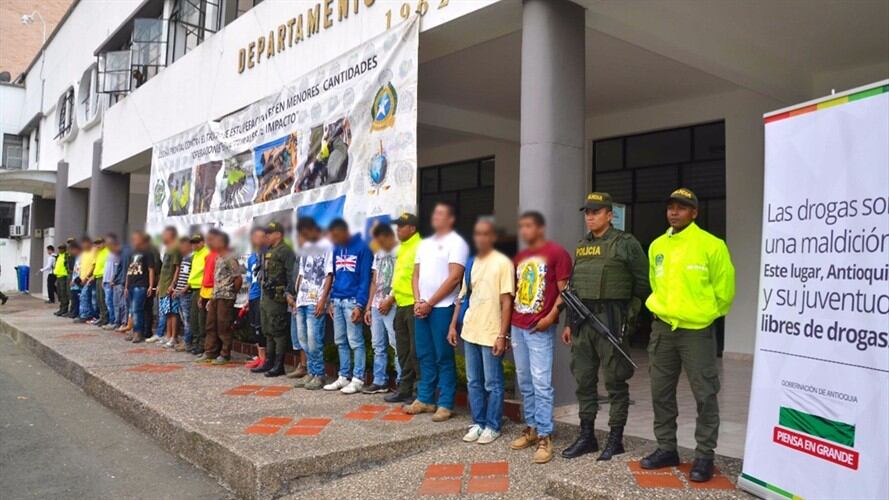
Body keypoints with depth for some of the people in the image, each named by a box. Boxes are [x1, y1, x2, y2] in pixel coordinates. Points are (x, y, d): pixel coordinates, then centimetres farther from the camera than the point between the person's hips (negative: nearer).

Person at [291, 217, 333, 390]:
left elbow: (329, 275, -9)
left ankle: (318, 375, 2)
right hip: (302, 300, 8)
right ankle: (311, 372, 18)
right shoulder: (305, 247, 18)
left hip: (315, 301, -7)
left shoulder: (327, 246, -4)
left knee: (314, 339, -8)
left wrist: (323, 300, -15)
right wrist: (297, 298, 16)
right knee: (303, 339, 9)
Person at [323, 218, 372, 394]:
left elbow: (365, 278, -11)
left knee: (355, 341, -3)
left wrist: (360, 305, -16)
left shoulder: (362, 248, -7)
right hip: (337, 301, 7)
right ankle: (343, 377, 19)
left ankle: (358, 379, 3)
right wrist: (331, 300, 11)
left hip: (352, 301, -7)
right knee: (340, 341, 11)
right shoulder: (336, 250, 13)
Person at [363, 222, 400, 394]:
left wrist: (389, 301, -13)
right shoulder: (378, 254, 18)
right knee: (378, 346, 10)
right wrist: (368, 307, 15)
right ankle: (379, 381, 17)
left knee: (397, 345, -6)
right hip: (376, 306, 8)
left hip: (392, 306, -8)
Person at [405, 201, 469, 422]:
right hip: (421, 307, 7)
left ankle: (445, 404, 3)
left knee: (443, 357, -3)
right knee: (424, 356, 11)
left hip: (442, 307, -7)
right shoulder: (424, 244, 17)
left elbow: (454, 278, -13)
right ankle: (425, 399, 20)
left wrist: (430, 303, -12)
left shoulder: (456, 243, -6)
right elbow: (416, 274, 16)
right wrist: (417, 301, 0)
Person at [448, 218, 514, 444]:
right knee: (473, 382, 13)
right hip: (469, 332, 6)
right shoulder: (471, 263, 11)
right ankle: (478, 423, 24)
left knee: (492, 384, 4)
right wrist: (453, 325, 12)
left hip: (491, 334, -6)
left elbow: (506, 302, -10)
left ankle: (492, 427, 16)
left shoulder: (503, 263, -8)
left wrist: (502, 335, -14)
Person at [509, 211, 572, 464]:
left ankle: (545, 437, 0)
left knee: (541, 383, -6)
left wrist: (551, 316, -16)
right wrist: (510, 317, 13)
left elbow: (564, 290, -9)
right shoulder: (519, 257, 16)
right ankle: (531, 428, 24)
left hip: (540, 328, -7)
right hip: (517, 327, 8)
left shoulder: (556, 252, -6)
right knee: (524, 382, 13)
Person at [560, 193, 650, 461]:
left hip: (611, 320, -6)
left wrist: (628, 316, -4)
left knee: (615, 381, 2)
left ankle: (615, 439, 14)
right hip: (582, 319, 7)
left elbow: (643, 283, -5)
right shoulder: (581, 246, 15)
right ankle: (586, 436, 22)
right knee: (584, 380, 11)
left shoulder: (626, 243, -5)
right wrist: (569, 323, 16)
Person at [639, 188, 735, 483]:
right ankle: (666, 448, 24)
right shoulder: (657, 246, 8)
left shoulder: (711, 245, -8)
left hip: (697, 330, -5)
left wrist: (705, 314, 5)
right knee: (661, 392, 11)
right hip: (662, 328, 5)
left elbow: (724, 289, -3)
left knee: (704, 395, 1)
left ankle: (704, 456, 13)